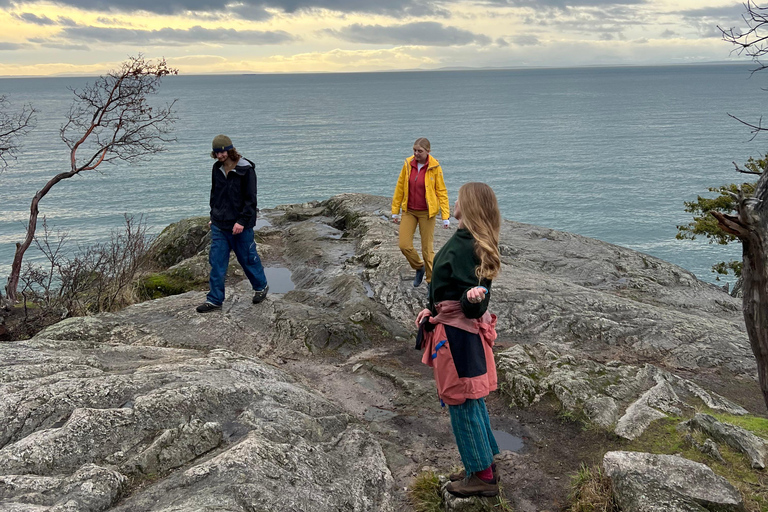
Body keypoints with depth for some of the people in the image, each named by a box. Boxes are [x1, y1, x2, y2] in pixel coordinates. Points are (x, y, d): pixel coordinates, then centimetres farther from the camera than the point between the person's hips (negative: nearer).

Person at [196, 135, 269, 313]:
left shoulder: (245, 169, -13)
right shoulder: (217, 168, 6)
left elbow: (250, 199, -14)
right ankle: (215, 300, 8)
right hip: (219, 225, 5)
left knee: (248, 258, 9)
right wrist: (213, 216, 17)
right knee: (216, 261, 2)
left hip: (241, 226, -5)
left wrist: (242, 221, -19)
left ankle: (261, 286, 33)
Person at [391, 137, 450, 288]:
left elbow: (442, 192, -7)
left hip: (426, 212, -3)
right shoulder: (408, 164, -2)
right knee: (404, 245, -4)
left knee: (427, 249, 2)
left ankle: (432, 283, 18)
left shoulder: (434, 167, -11)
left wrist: (445, 216, -11)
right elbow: (400, 188, 5)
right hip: (409, 211, 3)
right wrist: (395, 211, 6)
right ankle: (419, 268, 26)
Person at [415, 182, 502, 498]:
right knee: (472, 402, 19)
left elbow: (472, 308, -26)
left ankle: (482, 477, 17)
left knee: (463, 405, 3)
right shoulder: (474, 244, 5)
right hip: (466, 331, 10)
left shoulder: (463, 248, -25)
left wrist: (475, 298, -46)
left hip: (457, 336, -10)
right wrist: (434, 309, 21)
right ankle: (483, 466, 32)